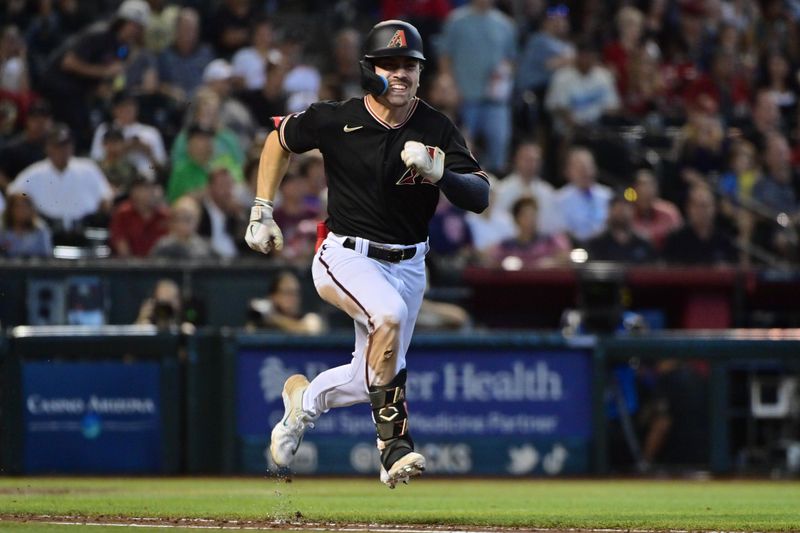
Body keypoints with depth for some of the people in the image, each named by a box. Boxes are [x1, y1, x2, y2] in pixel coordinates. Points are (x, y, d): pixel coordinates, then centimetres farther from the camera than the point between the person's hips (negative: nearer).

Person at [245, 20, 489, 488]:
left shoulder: (437, 130, -8)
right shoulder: (337, 120, -12)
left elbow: (480, 197, -15)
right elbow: (280, 140, 7)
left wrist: (437, 172, -33)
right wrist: (262, 212, 6)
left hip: (408, 266, 4)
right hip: (347, 256, -4)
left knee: (371, 381, 10)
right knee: (389, 314, -35)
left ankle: (304, 398, 43)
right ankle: (394, 443, -28)